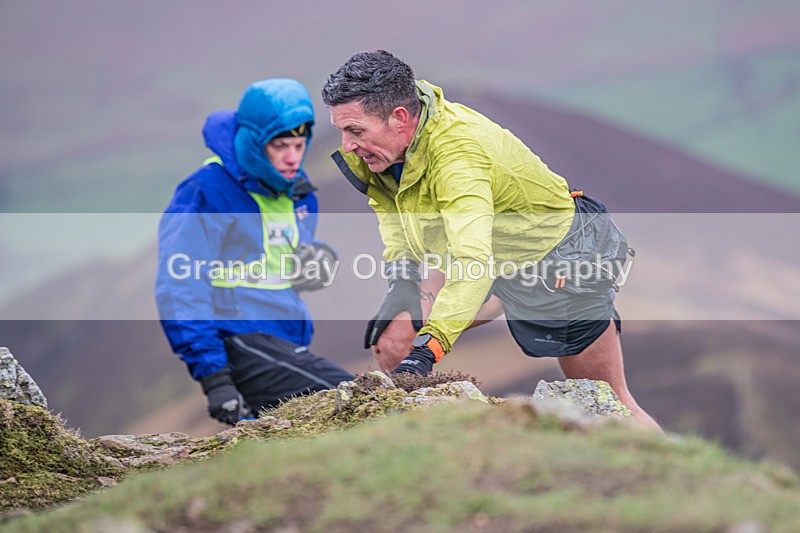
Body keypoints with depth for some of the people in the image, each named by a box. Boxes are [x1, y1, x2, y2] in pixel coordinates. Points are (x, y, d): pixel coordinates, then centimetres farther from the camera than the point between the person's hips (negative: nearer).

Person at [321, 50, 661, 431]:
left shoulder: (457, 153, -39)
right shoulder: (385, 144, -15)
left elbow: (474, 262, -50)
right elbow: (387, 200, 9)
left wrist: (426, 348, -59)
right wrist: (400, 275, -6)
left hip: (565, 257, -8)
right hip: (498, 258, 8)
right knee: (390, 338, -8)